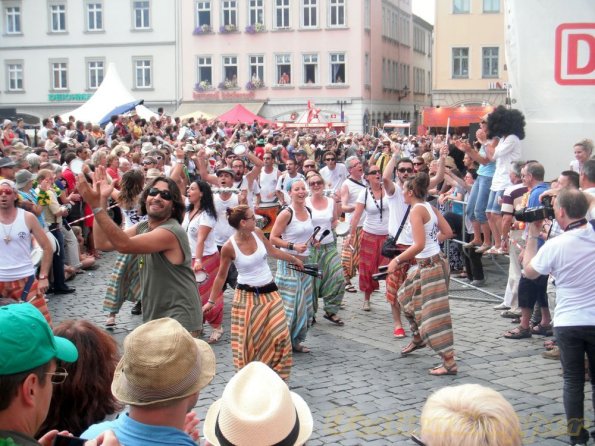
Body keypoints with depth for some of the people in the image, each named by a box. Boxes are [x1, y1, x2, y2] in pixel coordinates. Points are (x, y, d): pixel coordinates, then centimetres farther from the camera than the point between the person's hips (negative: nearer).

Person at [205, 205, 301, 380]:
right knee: (247, 339, 1)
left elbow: (273, 251, 15)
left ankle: (276, 374, 14)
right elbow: (221, 276, -3)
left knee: (279, 334, -2)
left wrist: (294, 259, 28)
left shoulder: (257, 233, -5)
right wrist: (211, 301, 0)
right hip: (247, 296, -4)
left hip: (270, 293, 4)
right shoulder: (229, 247, -16)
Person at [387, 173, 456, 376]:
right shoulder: (430, 208, 8)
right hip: (428, 263, 10)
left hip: (430, 265, -10)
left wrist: (397, 260, -17)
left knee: (434, 313, -8)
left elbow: (419, 245, -25)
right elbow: (447, 232, 11)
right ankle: (418, 338, 45)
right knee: (407, 296, 28)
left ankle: (449, 362, -6)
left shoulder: (416, 210, -18)